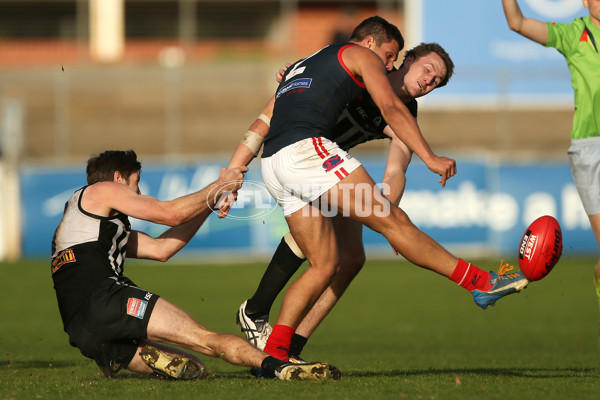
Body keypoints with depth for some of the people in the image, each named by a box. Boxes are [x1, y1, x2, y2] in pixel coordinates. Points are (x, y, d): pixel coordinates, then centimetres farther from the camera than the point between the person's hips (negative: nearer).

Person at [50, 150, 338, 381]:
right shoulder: (101, 190, 11)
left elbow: (161, 249, 28)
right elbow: (171, 214, 4)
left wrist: (212, 200, 27)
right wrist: (220, 188, 15)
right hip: (102, 299, -8)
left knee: (191, 367, 3)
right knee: (206, 339, -17)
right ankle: (277, 365, -36)